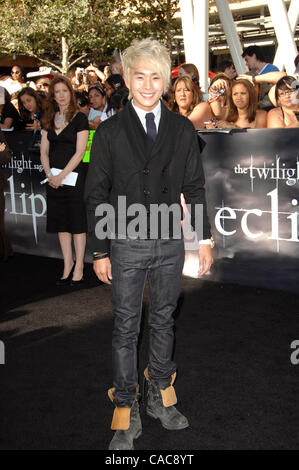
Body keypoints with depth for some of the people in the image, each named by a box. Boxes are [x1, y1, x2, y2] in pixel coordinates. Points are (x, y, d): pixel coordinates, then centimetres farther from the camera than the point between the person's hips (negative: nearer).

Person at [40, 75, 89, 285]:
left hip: (74, 175, -5)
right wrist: (49, 174, -5)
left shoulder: (80, 118, -4)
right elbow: (44, 151, 10)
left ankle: (79, 267, 5)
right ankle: (68, 265, 17)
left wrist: (62, 176, -15)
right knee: (61, 222, 8)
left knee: (77, 222, -2)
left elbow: (80, 152, -10)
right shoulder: (49, 120, 12)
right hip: (53, 178, 5)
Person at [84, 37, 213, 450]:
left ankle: (161, 396, 30)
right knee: (126, 328, 5)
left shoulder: (183, 129, 4)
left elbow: (194, 187, 8)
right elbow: (96, 194, -2)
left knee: (163, 321, 14)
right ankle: (126, 411, 17)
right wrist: (100, 251, -5)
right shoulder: (109, 132, -3)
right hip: (127, 243, -2)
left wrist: (205, 238, 4)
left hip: (170, 242, 2)